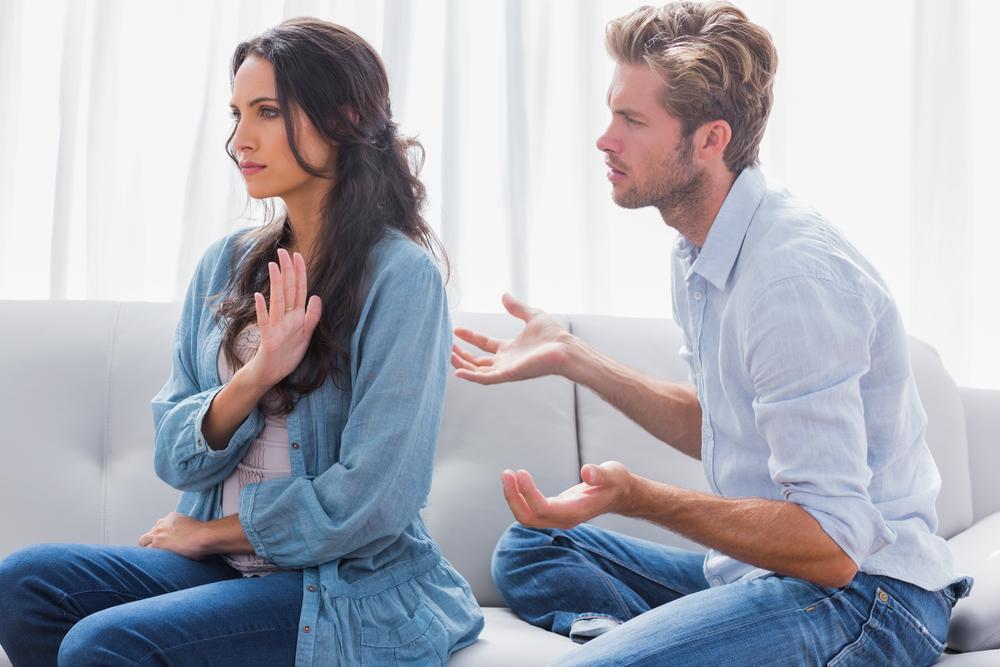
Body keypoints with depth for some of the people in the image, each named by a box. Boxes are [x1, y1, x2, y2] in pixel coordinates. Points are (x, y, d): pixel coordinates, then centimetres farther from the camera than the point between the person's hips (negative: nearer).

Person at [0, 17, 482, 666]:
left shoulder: (401, 274, -12)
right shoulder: (227, 263, 7)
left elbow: (372, 501, -17)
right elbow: (175, 458, 3)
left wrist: (208, 533, -4)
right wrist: (253, 379, -17)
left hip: (352, 590, -6)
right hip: (221, 565, 6)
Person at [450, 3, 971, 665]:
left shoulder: (796, 276, -23)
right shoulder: (700, 254, 9)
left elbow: (832, 547, -25)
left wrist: (637, 497, -31)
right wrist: (571, 356, 20)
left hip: (865, 593, -11)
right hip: (760, 567, 11)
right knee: (527, 553, 14)